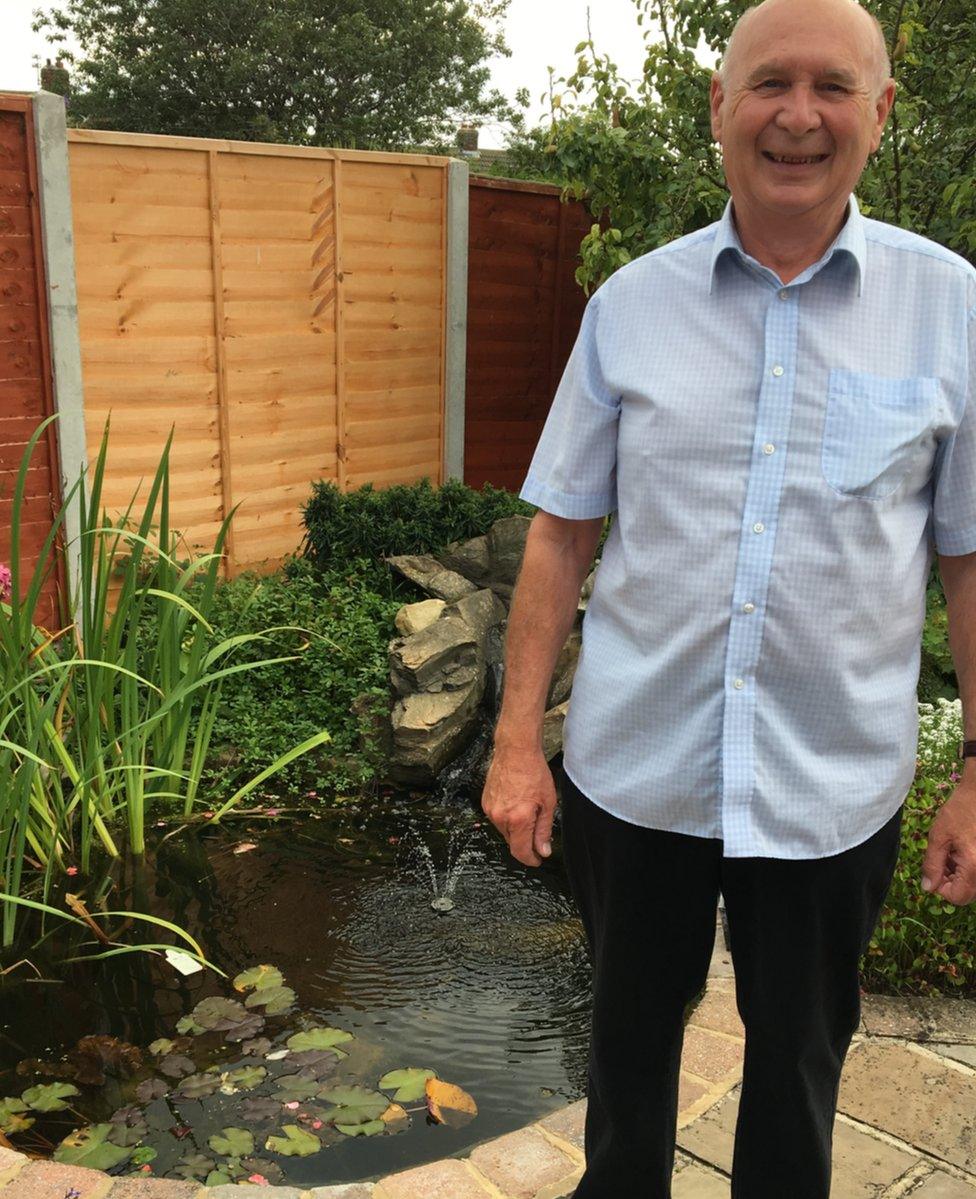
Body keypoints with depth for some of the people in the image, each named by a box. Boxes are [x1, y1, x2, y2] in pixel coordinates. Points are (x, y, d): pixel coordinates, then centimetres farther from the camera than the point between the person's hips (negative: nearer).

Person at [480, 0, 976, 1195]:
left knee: (799, 1057, 18)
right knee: (630, 1031, 20)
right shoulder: (630, 303, -2)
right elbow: (560, 535, 1)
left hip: (834, 784, 0)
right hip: (632, 768, 1)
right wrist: (517, 741, -1)